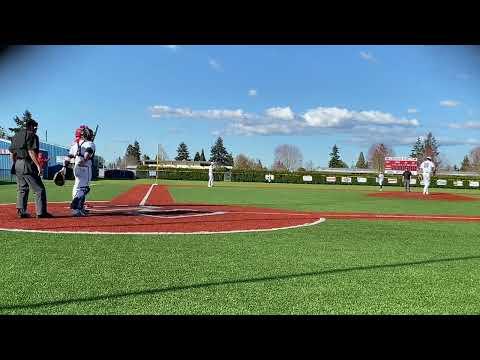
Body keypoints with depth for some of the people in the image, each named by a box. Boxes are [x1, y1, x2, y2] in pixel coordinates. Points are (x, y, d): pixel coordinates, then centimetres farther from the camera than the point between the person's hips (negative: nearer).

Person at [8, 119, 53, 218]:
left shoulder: (16, 135, 18)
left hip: (17, 165, 9)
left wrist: (15, 164, 22)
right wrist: (38, 165, -20)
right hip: (27, 165, -9)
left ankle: (21, 212, 13)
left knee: (22, 189, 15)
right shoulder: (31, 135, -6)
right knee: (39, 189, -5)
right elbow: (31, 152, -17)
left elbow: (11, 153, 17)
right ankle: (41, 212, -8)